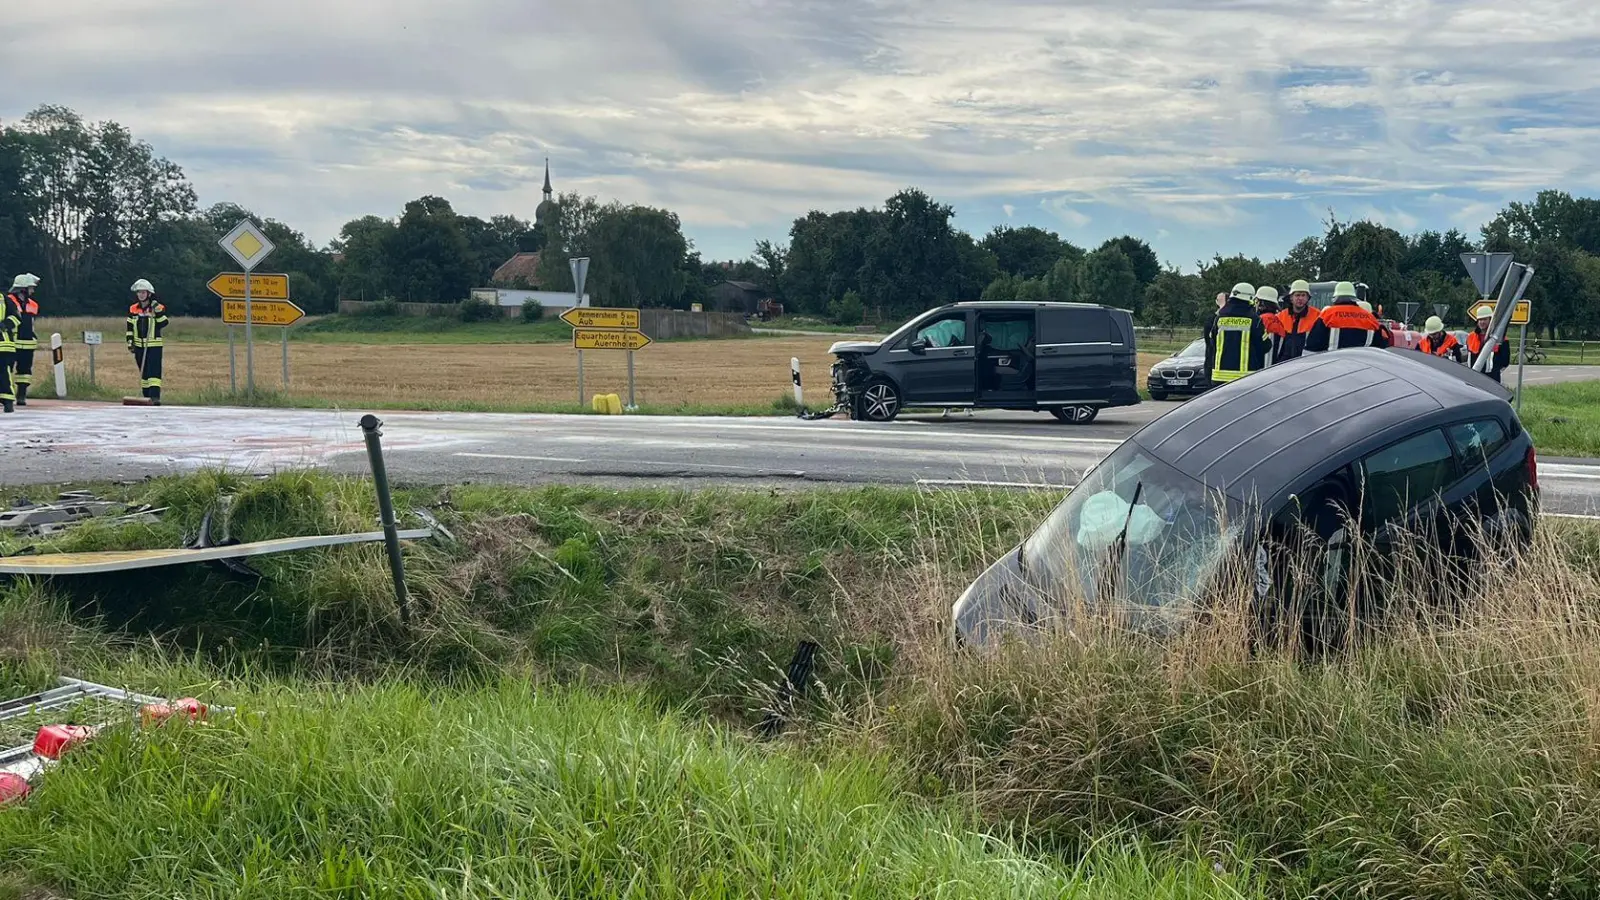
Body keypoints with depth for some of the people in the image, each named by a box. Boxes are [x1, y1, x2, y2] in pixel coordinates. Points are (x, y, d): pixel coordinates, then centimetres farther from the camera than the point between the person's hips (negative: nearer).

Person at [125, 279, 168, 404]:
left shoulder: (157, 308, -4)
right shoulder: (133, 309, 7)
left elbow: (164, 324, -11)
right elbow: (129, 328, 11)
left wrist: (158, 312, -22)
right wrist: (130, 343, 5)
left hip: (154, 345, -4)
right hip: (139, 345, 4)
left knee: (154, 370, -14)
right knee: (143, 371, 9)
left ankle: (155, 396, -20)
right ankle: (147, 396, 16)